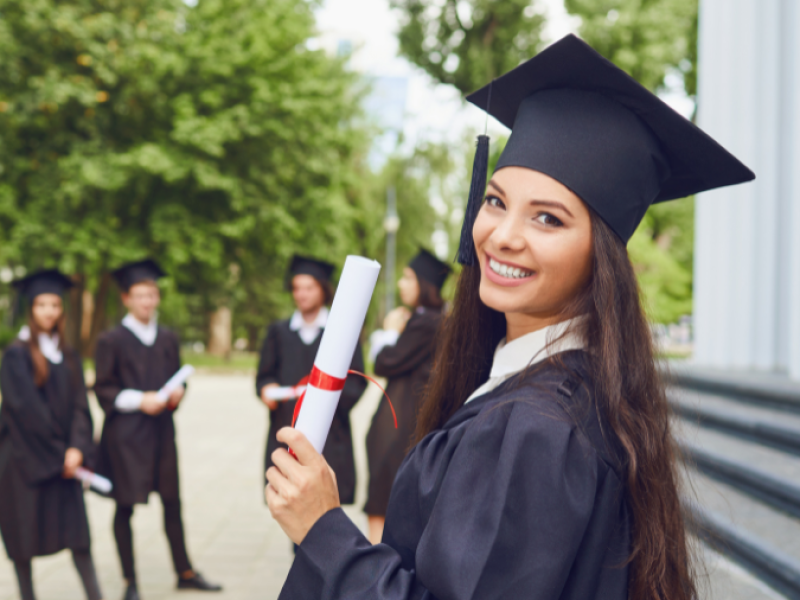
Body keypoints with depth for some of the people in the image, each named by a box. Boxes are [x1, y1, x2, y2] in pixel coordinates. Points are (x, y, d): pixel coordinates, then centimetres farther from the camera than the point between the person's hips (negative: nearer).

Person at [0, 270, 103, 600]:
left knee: (77, 529, -1)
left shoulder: (68, 356, 10)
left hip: (62, 458, 4)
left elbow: (79, 405, 3)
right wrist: (56, 451, -12)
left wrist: (76, 448, -12)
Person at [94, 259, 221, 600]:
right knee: (125, 506, 1)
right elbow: (103, 389, -6)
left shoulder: (168, 339, 10)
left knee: (172, 503, 8)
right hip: (125, 432, -4)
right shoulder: (111, 341, -4)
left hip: (161, 430, 4)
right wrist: (139, 400, -19)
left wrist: (177, 393, -6)